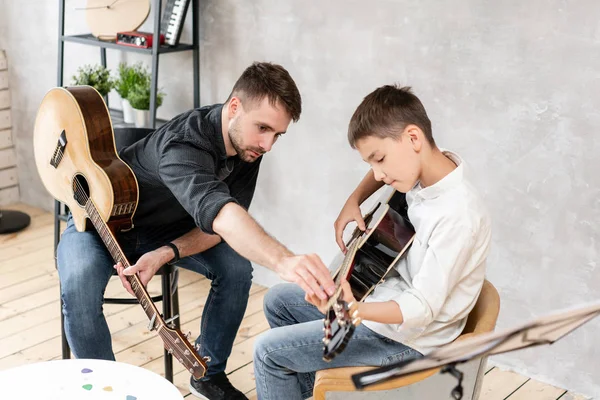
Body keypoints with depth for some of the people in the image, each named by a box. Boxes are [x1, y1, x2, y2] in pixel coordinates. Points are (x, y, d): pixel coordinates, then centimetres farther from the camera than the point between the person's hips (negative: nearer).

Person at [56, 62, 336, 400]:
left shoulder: (247, 144, -16)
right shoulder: (184, 145, -40)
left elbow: (217, 228, -14)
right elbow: (219, 213, -60)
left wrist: (164, 254, -32)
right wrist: (284, 261, -76)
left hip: (166, 228, 6)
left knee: (236, 267, -16)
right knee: (80, 288, -34)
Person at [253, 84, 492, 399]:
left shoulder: (457, 216, -32)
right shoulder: (427, 169, -7)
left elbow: (422, 308, -30)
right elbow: (382, 170, 18)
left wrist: (352, 311, -45)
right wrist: (353, 203, 1)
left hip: (405, 335, -9)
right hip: (388, 295, 9)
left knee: (267, 350, -7)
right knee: (278, 301, 17)